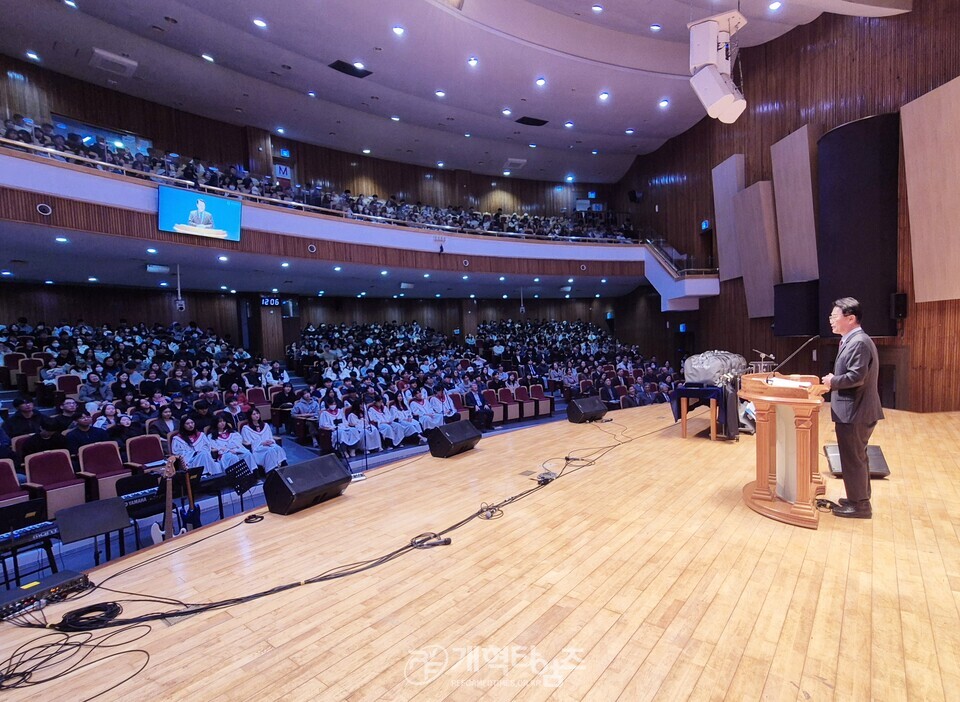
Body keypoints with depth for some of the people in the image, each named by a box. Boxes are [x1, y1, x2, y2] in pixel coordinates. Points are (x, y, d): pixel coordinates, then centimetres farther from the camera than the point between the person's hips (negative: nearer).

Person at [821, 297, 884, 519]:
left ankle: (859, 505, 13)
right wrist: (835, 381, 5)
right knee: (857, 457, 20)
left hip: (854, 412, -11)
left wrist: (833, 381, -11)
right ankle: (860, 498, 33)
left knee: (853, 458, 1)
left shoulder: (859, 342, -19)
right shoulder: (853, 340, 13)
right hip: (855, 410, 11)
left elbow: (856, 376, -26)